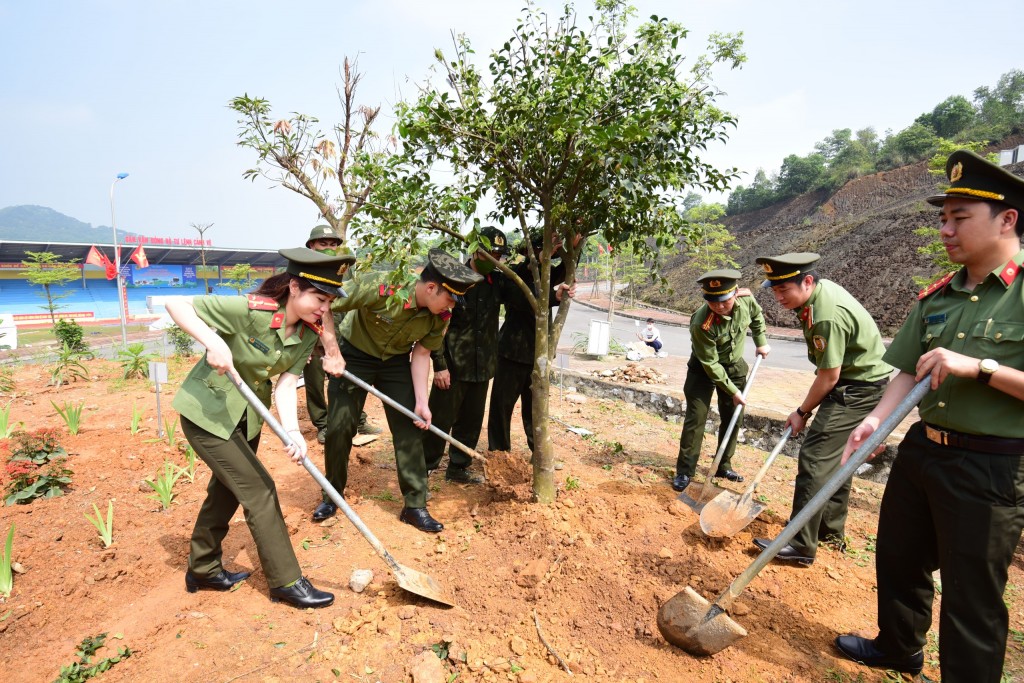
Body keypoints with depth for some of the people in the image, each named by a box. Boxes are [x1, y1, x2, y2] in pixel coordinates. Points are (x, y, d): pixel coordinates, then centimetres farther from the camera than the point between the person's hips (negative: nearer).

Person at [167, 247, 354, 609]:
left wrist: (292, 431, -31)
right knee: (259, 489, -5)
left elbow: (286, 385, -16)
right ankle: (286, 581, 10)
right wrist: (212, 341, -37)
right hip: (206, 412, -7)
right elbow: (176, 304, -22)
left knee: (227, 489, 20)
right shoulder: (250, 310, -28)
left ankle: (203, 570, 43)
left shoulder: (309, 333, -9)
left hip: (247, 417, 7)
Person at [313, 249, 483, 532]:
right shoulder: (378, 290, -33)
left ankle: (415, 505, 10)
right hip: (353, 357, -3)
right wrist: (332, 351, -27)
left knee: (410, 430, -3)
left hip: (396, 362, 3)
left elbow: (421, 354, -10)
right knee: (338, 429, 2)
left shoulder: (441, 316, -19)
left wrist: (421, 402, -16)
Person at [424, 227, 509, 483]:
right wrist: (439, 364, -14)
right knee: (440, 421, 3)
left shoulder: (499, 281, 4)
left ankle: (458, 467, 33)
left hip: (482, 366, 6)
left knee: (472, 421, 15)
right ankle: (423, 471, 21)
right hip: (453, 365, -5)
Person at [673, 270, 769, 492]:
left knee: (732, 418, 10)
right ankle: (684, 471, 2)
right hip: (704, 369, -5)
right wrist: (733, 391, -20)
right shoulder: (701, 324, -34)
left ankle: (724, 465, 26)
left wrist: (761, 342, 8)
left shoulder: (746, 299, -20)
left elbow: (757, 315, 8)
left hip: (735, 367, 5)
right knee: (695, 418, -7)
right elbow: (711, 365, -25)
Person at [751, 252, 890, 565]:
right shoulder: (821, 288, 1)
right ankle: (831, 531, 32)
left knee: (815, 458, -13)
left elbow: (829, 377, -22)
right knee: (837, 457, 17)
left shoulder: (826, 316, -29)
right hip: (864, 382, 11)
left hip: (859, 389, -11)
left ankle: (801, 546, -8)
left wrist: (802, 412, -9)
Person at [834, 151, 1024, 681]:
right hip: (922, 449, 7)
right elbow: (908, 371, 5)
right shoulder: (936, 296, 6)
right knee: (898, 558, 22)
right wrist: (876, 419, -9)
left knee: (971, 595, 6)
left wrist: (978, 366, -26)